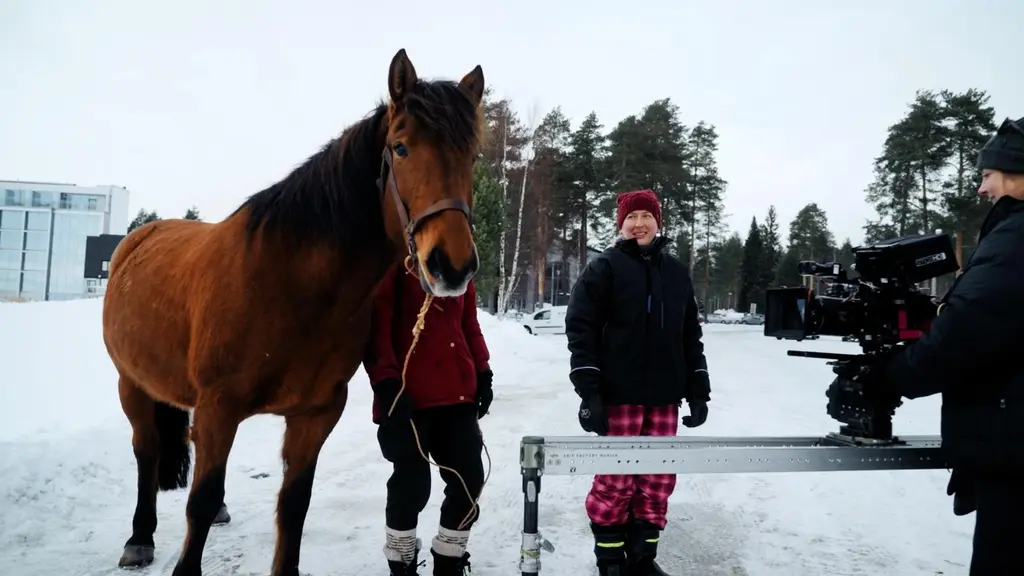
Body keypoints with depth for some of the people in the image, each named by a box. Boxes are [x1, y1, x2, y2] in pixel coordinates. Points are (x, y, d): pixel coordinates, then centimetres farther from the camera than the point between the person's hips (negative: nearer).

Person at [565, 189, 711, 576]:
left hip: (664, 398, 5)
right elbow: (581, 329, -8)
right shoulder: (605, 268, -2)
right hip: (619, 396, -5)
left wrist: (699, 390, 13)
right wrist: (588, 391, -15)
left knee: (658, 480, 9)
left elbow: (691, 336, 18)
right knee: (616, 480, -1)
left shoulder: (676, 272, 13)